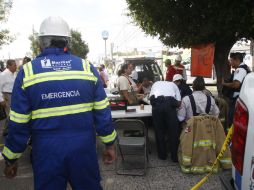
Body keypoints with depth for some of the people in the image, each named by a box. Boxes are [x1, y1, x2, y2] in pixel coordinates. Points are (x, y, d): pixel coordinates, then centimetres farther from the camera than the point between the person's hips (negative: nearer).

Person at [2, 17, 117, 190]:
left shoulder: (27, 72, -6)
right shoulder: (87, 67, -4)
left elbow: (18, 123, -4)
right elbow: (102, 112, -2)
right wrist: (110, 144, 9)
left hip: (47, 151, 0)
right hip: (84, 148, 1)